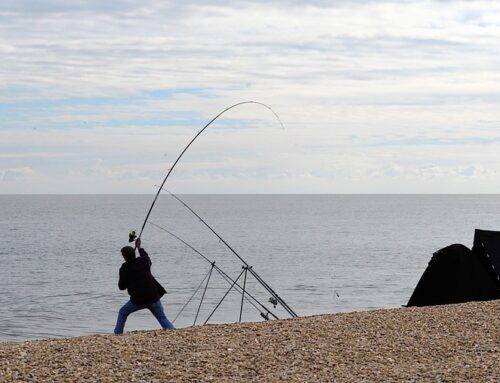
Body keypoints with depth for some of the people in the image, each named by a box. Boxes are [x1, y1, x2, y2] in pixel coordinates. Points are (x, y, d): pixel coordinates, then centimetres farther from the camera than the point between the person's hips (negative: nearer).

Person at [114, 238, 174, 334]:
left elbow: (122, 287, 2)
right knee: (162, 318, 11)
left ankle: (118, 334, 18)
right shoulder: (144, 261, 1)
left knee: (122, 313, 22)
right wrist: (139, 248, 39)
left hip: (137, 300, -2)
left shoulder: (124, 268, -6)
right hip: (153, 297, 2)